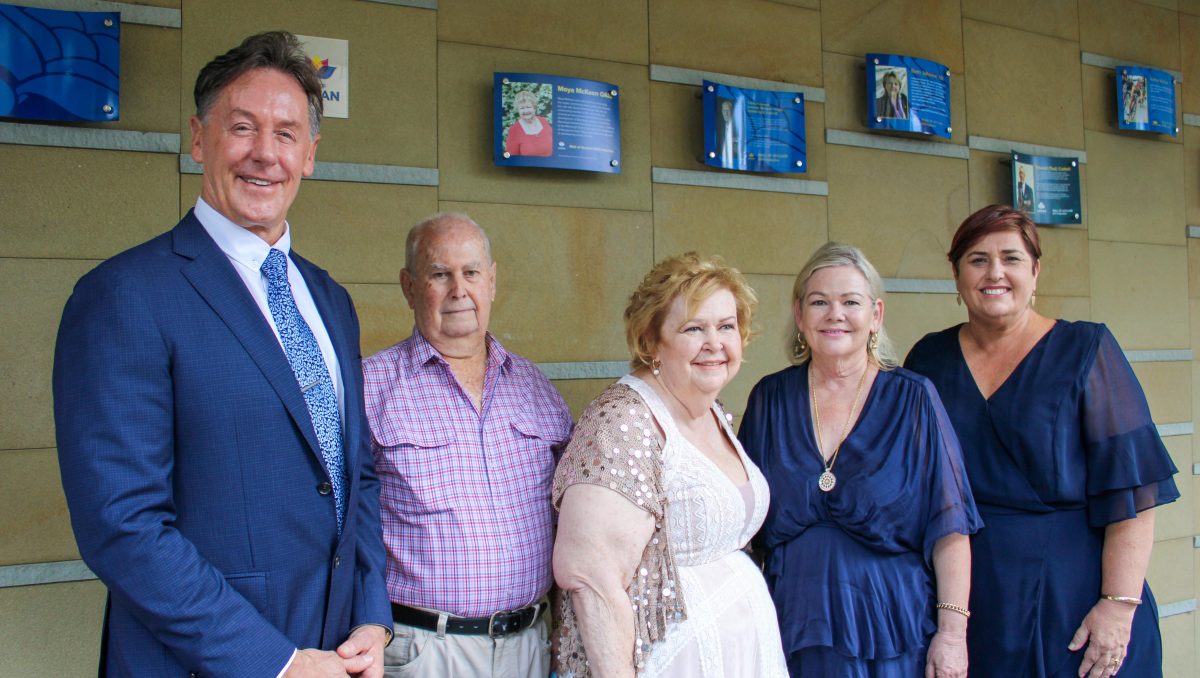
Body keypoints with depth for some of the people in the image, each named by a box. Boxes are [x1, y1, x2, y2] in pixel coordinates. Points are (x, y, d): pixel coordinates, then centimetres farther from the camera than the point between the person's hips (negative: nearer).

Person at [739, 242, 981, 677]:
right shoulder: (769, 400, 2)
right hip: (794, 630, 2)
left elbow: (948, 528, -6)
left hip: (894, 632, -1)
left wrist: (952, 632, -11)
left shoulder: (913, 399, -3)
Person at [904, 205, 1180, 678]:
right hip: (964, 604, 2)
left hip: (1071, 599, -2)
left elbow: (1131, 489, -8)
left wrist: (1120, 604, -17)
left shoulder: (1086, 351, -2)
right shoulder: (929, 360, 5)